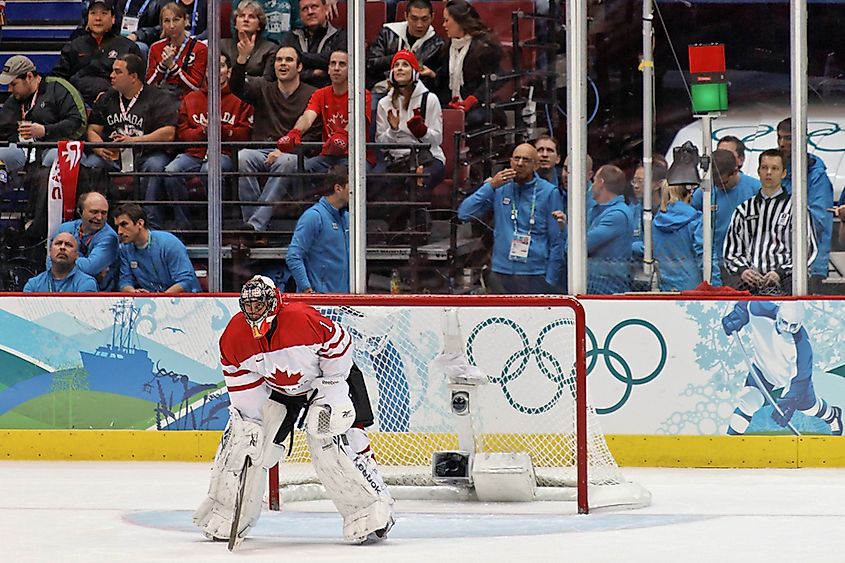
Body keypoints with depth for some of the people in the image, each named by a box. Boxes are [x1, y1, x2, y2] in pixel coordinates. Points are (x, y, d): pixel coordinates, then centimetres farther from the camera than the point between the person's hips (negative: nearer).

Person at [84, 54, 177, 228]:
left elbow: (169, 134, -8)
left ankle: (153, 225, -35)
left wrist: (134, 141, -16)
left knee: (155, 166, -37)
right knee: (88, 164, -25)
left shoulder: (157, 98, 2)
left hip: (145, 154, -4)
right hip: (112, 156, 4)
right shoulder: (107, 99, 19)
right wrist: (100, 149, -8)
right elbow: (93, 130, 17)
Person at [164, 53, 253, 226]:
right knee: (171, 172, -28)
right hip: (193, 152, 3)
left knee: (209, 169, -38)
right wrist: (203, 131, -6)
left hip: (224, 154, -3)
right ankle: (183, 224, -19)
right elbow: (181, 132, 12)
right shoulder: (191, 99, 22)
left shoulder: (239, 99, 12)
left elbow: (245, 134, 1)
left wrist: (220, 130, -12)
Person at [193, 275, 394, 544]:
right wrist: (249, 422, -15)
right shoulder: (234, 335, -19)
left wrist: (331, 392, -19)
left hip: (322, 380, -4)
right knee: (242, 437, -8)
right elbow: (242, 384, -9)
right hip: (274, 387, 4)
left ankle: (371, 511, -12)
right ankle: (225, 514, 6)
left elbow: (338, 344, -21)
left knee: (331, 442, -20)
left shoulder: (303, 318, -34)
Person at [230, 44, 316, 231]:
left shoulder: (310, 95, 10)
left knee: (286, 162, -37)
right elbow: (236, 87, 2)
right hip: (260, 151, 3)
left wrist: (285, 150, -15)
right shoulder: (263, 89, 21)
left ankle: (257, 223, -40)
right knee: (242, 157, -30)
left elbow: (313, 135, 0)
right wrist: (242, 57, -14)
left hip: (290, 154, -3)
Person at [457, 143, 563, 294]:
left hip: (535, 275, -3)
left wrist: (550, 280, -5)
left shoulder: (549, 192, -2)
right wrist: (491, 186, -8)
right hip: (501, 272, 3)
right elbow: (464, 214, 0)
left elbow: (556, 241, -1)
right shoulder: (500, 188, 7)